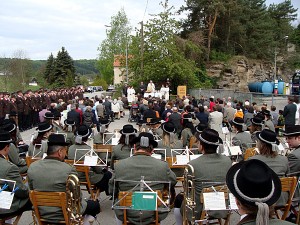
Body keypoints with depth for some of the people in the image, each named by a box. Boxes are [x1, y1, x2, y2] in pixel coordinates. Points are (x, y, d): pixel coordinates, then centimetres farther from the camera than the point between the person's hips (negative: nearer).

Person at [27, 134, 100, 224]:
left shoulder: (32, 167, -9)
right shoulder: (68, 169, -25)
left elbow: (32, 190, 5)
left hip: (41, 213, 6)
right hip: (65, 215, -6)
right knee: (95, 205, 19)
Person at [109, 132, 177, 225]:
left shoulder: (119, 165, -15)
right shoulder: (163, 166, -17)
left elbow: (112, 190, -1)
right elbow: (173, 182, 4)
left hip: (127, 215, 1)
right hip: (155, 216, 0)